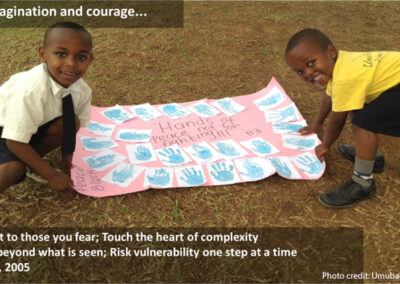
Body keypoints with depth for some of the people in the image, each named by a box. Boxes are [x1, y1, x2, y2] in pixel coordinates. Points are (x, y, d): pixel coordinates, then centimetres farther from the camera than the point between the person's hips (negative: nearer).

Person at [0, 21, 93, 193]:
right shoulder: (30, 90, -38)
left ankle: (28, 161, -3)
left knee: (71, 122, -24)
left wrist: (67, 157, -17)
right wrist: (52, 175, -27)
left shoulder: (82, 91, -20)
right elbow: (15, 142, -31)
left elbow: (75, 126, -3)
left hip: (37, 126, 6)